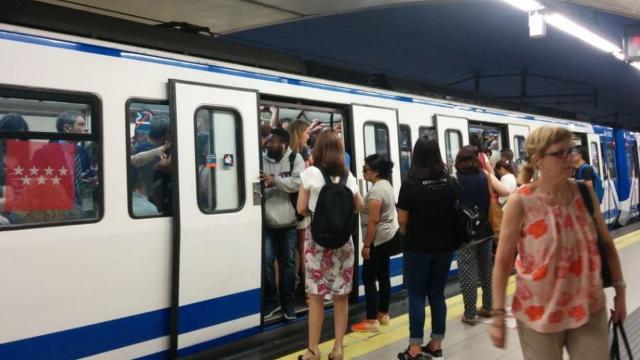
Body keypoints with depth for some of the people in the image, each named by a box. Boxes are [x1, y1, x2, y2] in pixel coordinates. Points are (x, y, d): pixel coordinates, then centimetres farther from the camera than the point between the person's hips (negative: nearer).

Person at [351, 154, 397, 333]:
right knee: (383, 276, 14)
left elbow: (373, 220, -23)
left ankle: (372, 320, 0)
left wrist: (366, 245, -20)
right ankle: (383, 314, 22)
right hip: (388, 237, 10)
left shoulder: (376, 190, -20)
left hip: (378, 239, -10)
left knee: (368, 278, -4)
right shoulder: (386, 184, 11)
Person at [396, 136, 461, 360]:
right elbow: (457, 211, 8)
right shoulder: (451, 182, -2)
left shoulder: (410, 184, -15)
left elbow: (402, 220, -9)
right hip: (444, 246, 4)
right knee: (437, 294, 13)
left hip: (418, 248, -4)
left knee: (417, 297, 5)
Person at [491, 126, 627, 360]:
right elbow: (503, 261, -11)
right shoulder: (521, 202, -14)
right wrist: (498, 315, -12)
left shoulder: (584, 192, -3)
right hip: (540, 313, -3)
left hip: (589, 308, 3)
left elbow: (606, 243, 8)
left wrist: (619, 291, 8)